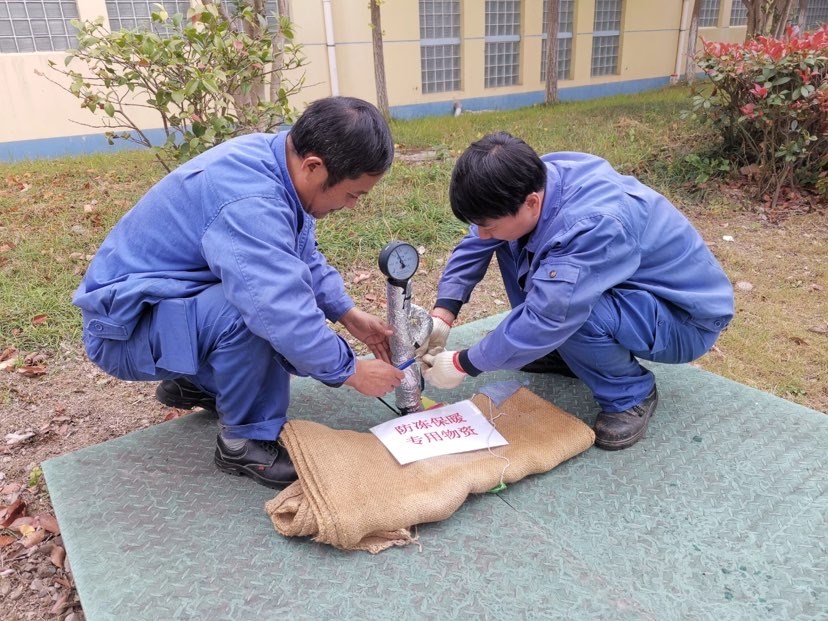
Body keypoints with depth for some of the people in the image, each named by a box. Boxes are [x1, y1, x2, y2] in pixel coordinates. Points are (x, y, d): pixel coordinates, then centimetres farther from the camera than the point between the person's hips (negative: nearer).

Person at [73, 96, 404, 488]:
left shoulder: (271, 158, -5)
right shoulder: (248, 204, -34)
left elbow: (304, 257, 7)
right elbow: (284, 316, -38)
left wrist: (349, 315, -1)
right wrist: (352, 371, -23)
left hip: (180, 298, 9)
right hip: (127, 326, -9)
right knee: (253, 310, -33)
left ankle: (195, 383, 17)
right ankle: (247, 441, -10)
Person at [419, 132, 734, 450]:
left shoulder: (593, 226, -38)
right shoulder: (530, 183, -15)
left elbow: (544, 319, -36)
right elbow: (474, 246, -4)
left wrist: (461, 364, -23)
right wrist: (441, 317, -14)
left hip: (685, 316, -7)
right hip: (620, 287, 7)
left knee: (559, 312, -36)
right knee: (509, 243, -2)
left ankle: (631, 394, -7)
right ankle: (563, 349, 7)